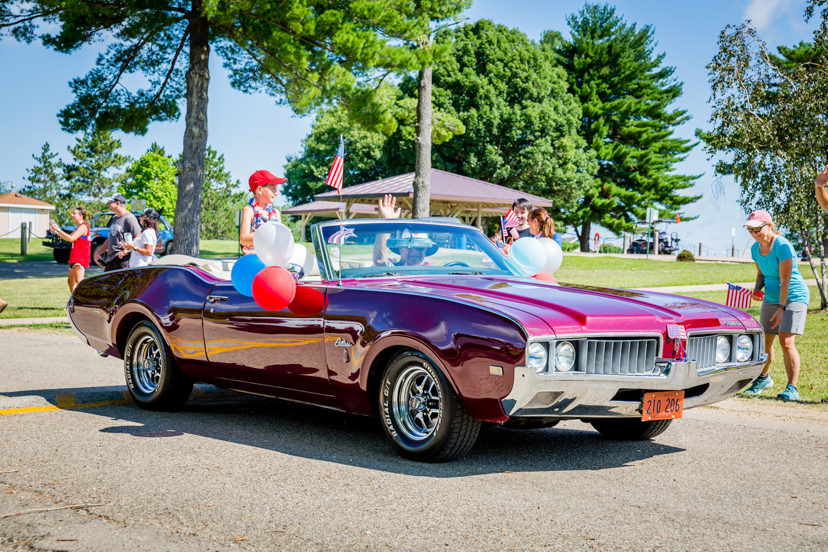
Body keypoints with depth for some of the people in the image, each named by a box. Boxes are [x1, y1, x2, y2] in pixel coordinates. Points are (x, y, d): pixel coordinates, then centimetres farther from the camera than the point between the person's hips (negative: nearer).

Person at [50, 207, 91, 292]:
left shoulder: (83, 227, -13)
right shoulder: (79, 227, 20)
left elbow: (71, 238, -23)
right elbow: (68, 238, 23)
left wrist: (58, 230, -20)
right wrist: (56, 231, 15)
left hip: (80, 259, -11)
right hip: (74, 258, 11)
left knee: (79, 281, -22)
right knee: (70, 281, 19)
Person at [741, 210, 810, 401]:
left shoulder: (782, 246, -20)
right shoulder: (755, 248, 2)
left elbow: (785, 280, -21)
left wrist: (781, 308, -22)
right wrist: (757, 289, -5)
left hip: (794, 296, -7)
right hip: (771, 298, 7)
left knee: (786, 342, -17)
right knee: (765, 341, 11)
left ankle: (792, 387, -12)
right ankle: (763, 378, 34)